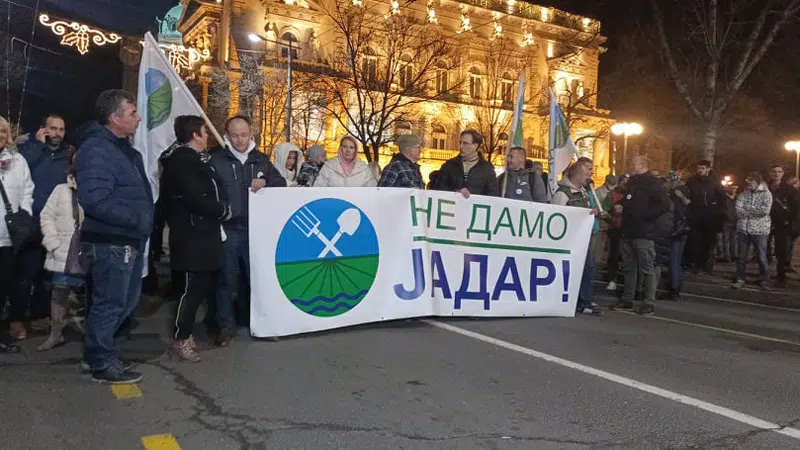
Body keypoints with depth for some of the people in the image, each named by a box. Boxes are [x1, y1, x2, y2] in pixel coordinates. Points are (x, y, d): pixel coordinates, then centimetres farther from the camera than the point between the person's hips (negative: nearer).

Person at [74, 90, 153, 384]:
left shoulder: (124, 149, 17)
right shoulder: (96, 151, -16)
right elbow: (95, 200, -27)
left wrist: (143, 223, 14)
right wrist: (136, 220, -23)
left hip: (129, 241, 10)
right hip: (110, 243, -10)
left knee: (127, 301, 19)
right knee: (110, 303, 1)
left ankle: (98, 350, 34)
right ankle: (102, 363, 15)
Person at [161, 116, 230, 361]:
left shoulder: (190, 158, 18)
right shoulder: (182, 160, -16)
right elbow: (195, 198, -24)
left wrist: (221, 208, 4)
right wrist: (222, 210, -11)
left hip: (201, 232, 11)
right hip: (192, 234, -11)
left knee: (207, 283, 16)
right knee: (193, 287, -6)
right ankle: (180, 339, 4)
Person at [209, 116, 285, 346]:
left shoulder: (261, 160, 11)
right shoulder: (216, 159, -1)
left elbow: (281, 184, 13)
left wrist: (265, 183, -7)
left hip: (256, 228, 3)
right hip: (228, 228, -3)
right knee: (227, 278, 4)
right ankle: (226, 324, 16)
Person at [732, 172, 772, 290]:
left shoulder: (766, 194, -3)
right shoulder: (743, 194, 8)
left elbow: (765, 210, -16)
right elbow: (738, 211, -2)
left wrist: (747, 208, -8)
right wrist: (755, 211, -12)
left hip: (759, 230, -3)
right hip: (743, 229, 3)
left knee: (761, 258, 4)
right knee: (741, 257, 8)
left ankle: (765, 281, 17)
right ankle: (739, 279, 15)